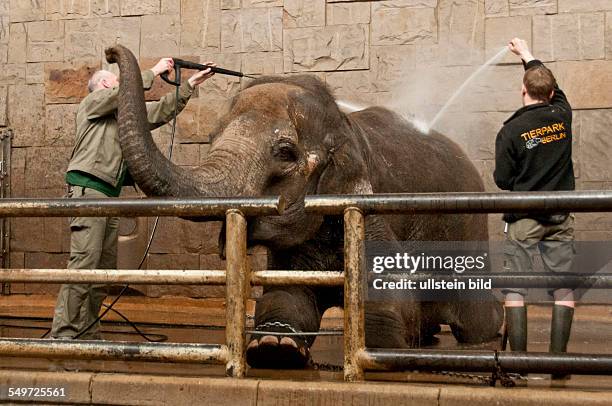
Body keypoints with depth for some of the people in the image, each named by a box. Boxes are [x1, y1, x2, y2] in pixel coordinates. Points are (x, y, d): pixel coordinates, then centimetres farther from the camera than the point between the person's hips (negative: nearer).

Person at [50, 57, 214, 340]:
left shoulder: (124, 114, 27)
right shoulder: (93, 102, 7)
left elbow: (160, 112, 25)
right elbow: (126, 91, -9)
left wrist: (189, 85, 20)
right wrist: (154, 72, 0)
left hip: (110, 195, 9)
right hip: (88, 188, -9)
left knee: (105, 268, 6)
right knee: (84, 262, -17)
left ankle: (87, 334, 9)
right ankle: (63, 333, -19)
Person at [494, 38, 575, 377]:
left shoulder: (511, 130, -11)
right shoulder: (562, 116, 0)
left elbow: (502, 180, -7)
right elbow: (553, 88, 22)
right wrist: (527, 55, 35)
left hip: (523, 218, -3)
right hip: (560, 218, 3)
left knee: (515, 288, 2)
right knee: (563, 289, 6)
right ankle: (558, 357, 3)